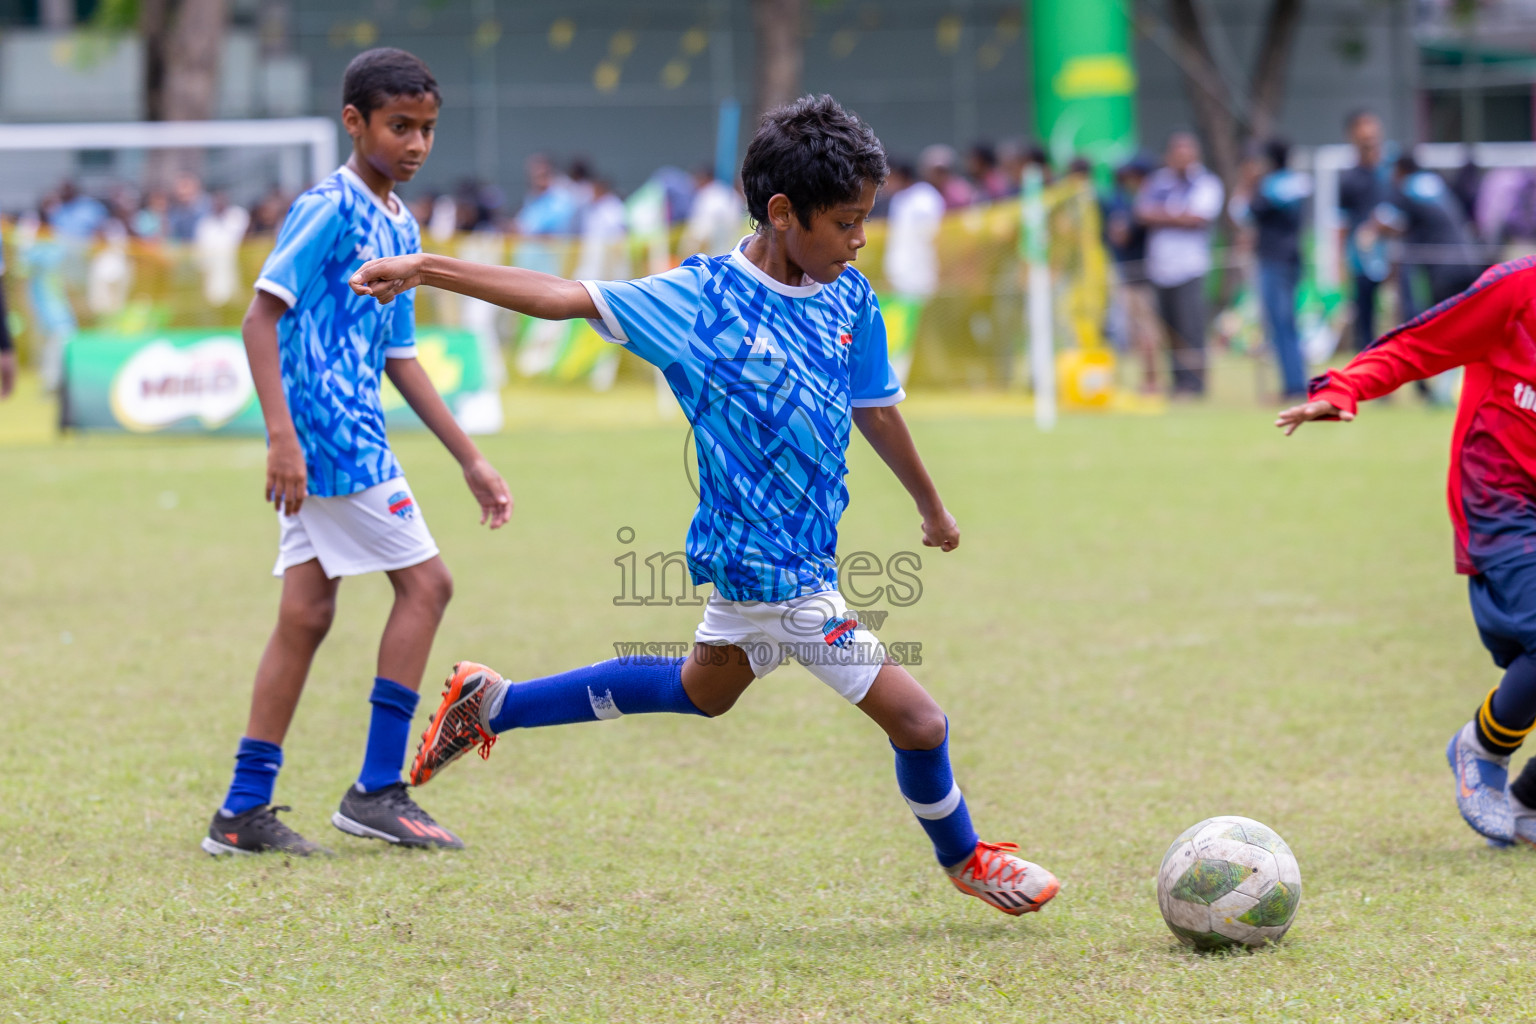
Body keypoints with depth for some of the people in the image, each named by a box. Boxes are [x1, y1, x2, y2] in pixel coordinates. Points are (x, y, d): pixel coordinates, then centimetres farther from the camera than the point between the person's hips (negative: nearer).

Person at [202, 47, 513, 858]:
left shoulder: (399, 227, 17)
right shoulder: (330, 209, -11)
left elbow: (398, 356, 23)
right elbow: (261, 315, -17)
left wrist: (470, 461, 23)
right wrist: (282, 434, -26)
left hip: (344, 436, 9)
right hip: (332, 433, -9)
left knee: (305, 614, 8)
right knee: (424, 581, -3)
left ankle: (244, 810, 9)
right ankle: (376, 791, 2)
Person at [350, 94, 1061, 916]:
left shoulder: (851, 300, 0)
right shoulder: (701, 299, -17)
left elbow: (873, 409, 15)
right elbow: (562, 296, -16)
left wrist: (932, 507, 27)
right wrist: (425, 269, -22)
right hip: (771, 568, -8)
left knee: (703, 689, 30)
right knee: (915, 719, -3)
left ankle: (491, 704, 41)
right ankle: (964, 859, 26)